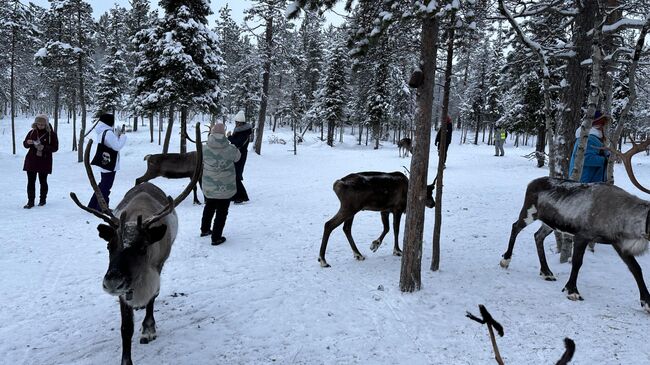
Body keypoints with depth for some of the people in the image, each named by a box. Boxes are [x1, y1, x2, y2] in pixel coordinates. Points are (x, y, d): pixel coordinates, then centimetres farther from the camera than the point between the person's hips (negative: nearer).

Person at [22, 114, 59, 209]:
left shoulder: (51, 134, -4)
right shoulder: (32, 132, 5)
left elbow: (55, 147, -7)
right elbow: (25, 144, 12)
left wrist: (44, 148, -21)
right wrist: (28, 143, -12)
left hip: (44, 162, -3)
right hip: (31, 161, 3)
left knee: (43, 181, 7)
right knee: (31, 181, 0)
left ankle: (43, 199, 23)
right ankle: (30, 201, 4)